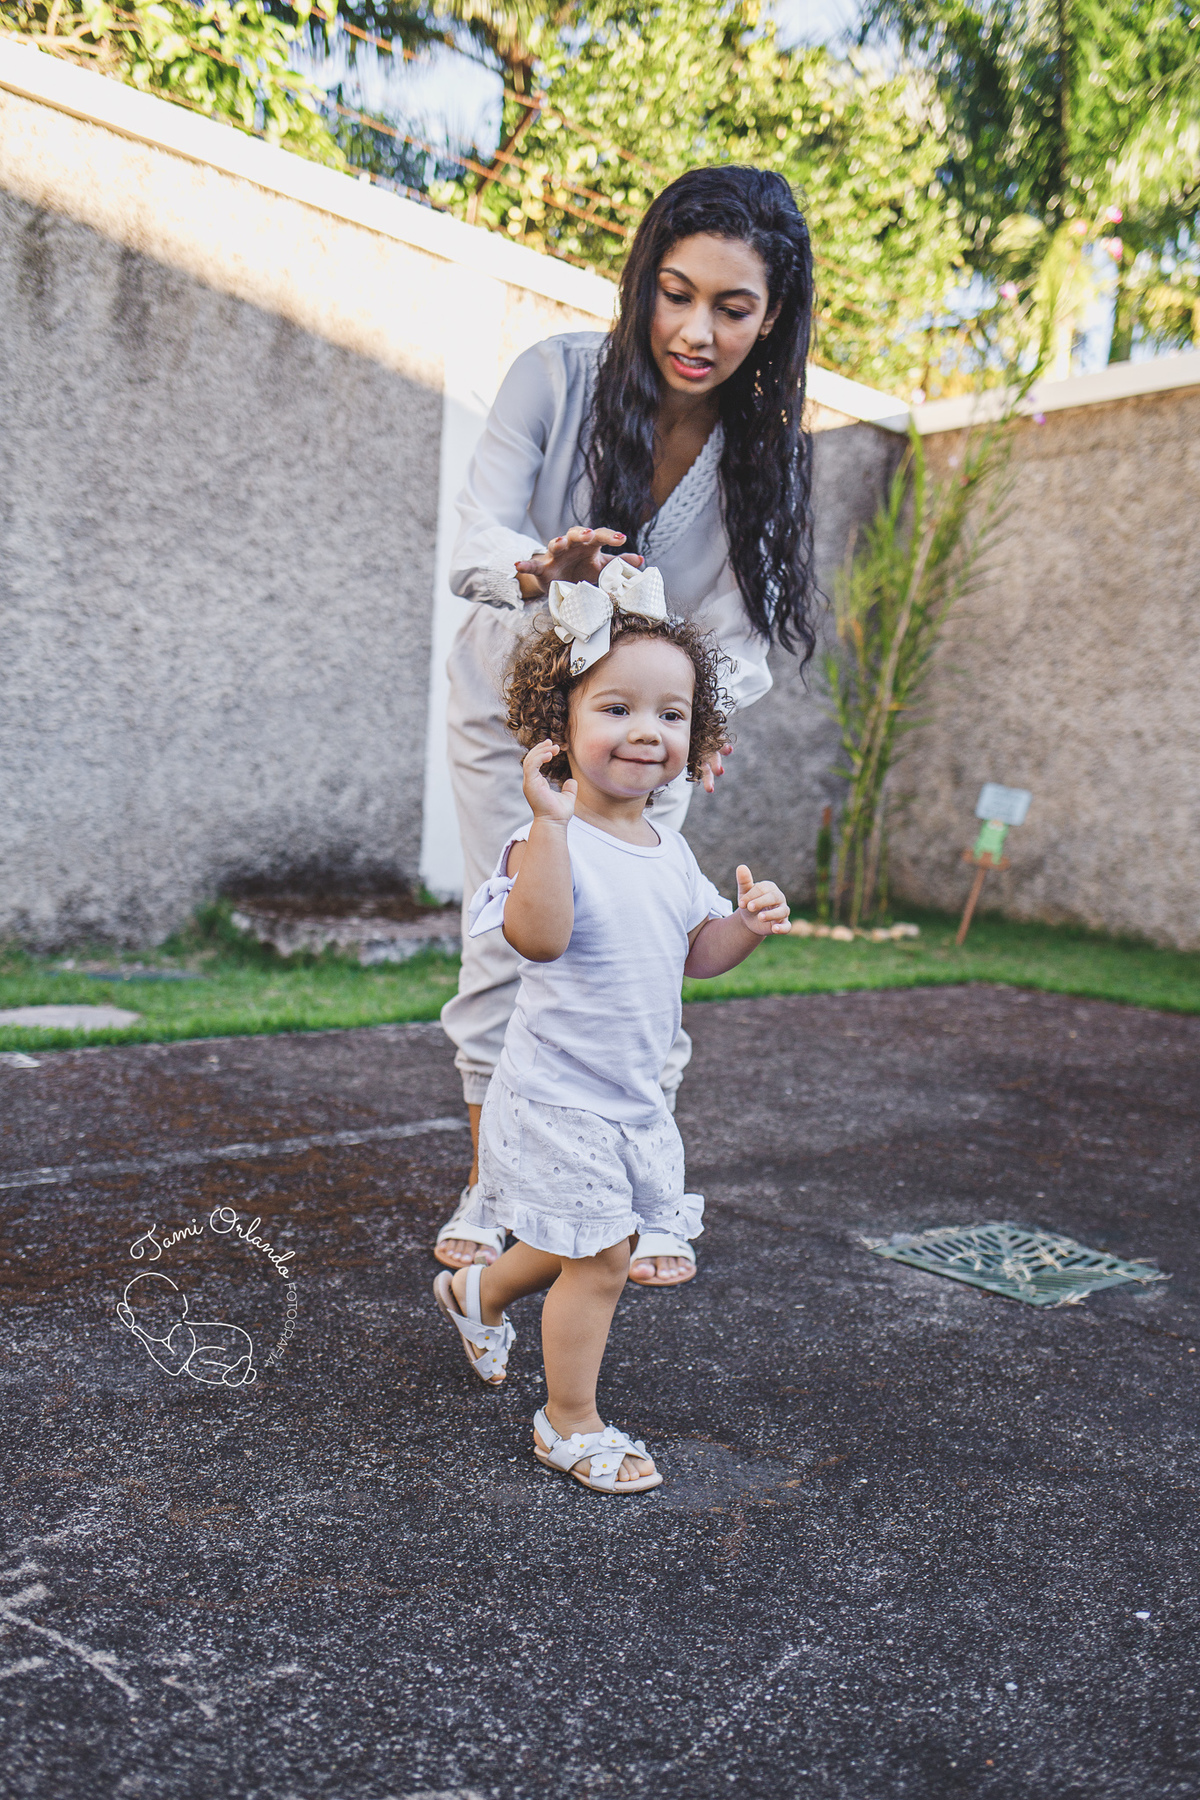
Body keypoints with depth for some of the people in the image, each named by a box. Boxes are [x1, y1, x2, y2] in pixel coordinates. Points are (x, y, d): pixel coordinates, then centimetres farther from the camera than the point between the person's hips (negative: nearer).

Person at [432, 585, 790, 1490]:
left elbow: (695, 952, 12)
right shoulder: (551, 841, -22)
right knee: (601, 1261, 0)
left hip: (635, 1101, 8)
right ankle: (571, 1423, 24)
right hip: (559, 1101, -8)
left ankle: (479, 1290, 51)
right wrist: (550, 822, -46)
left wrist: (748, 924, -7)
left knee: (589, 1245, 23)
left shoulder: (669, 850, 4)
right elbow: (539, 937, -39)